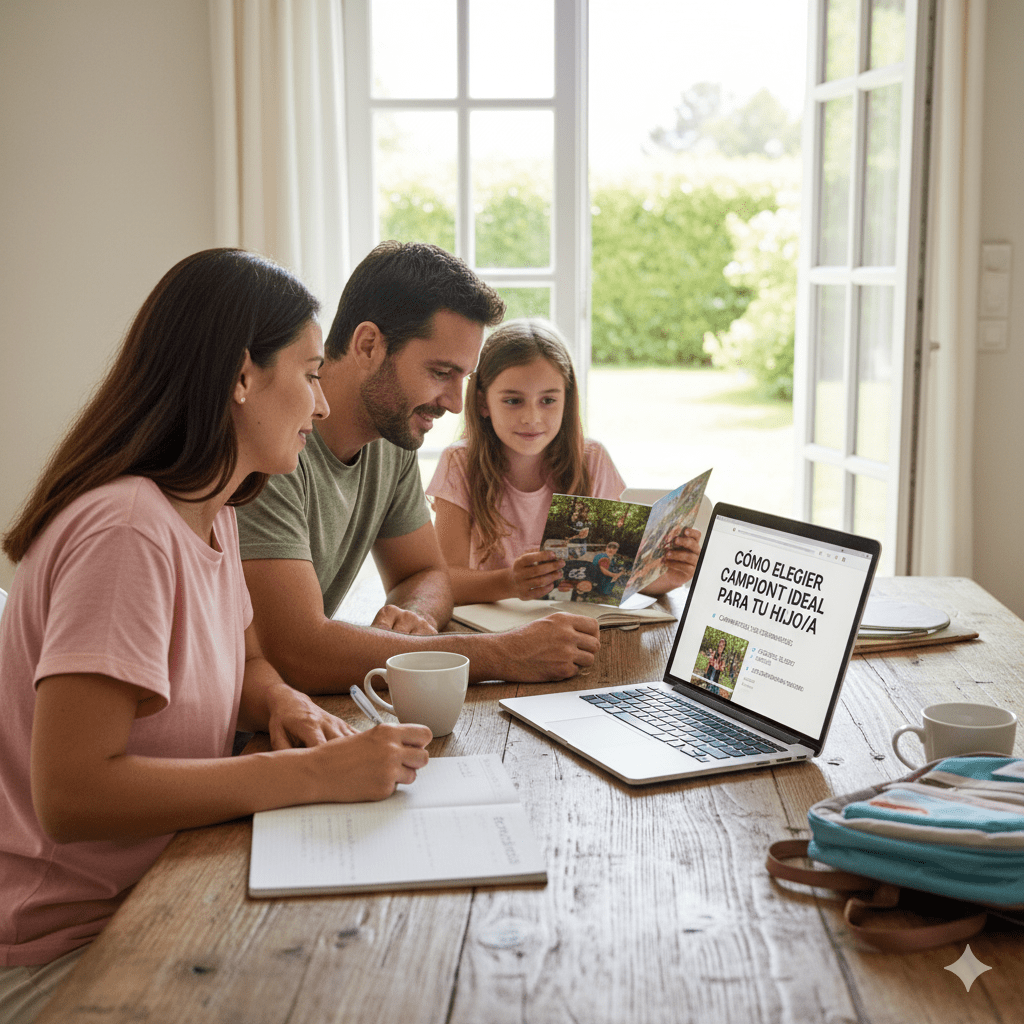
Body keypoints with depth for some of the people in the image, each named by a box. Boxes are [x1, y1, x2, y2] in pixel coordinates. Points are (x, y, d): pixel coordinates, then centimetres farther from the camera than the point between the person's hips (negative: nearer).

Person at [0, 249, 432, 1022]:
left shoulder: (212, 515, 5)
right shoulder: (128, 531, -25)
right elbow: (71, 794, -30)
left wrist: (285, 706, -4)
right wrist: (314, 772, -27)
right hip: (68, 948, -8)